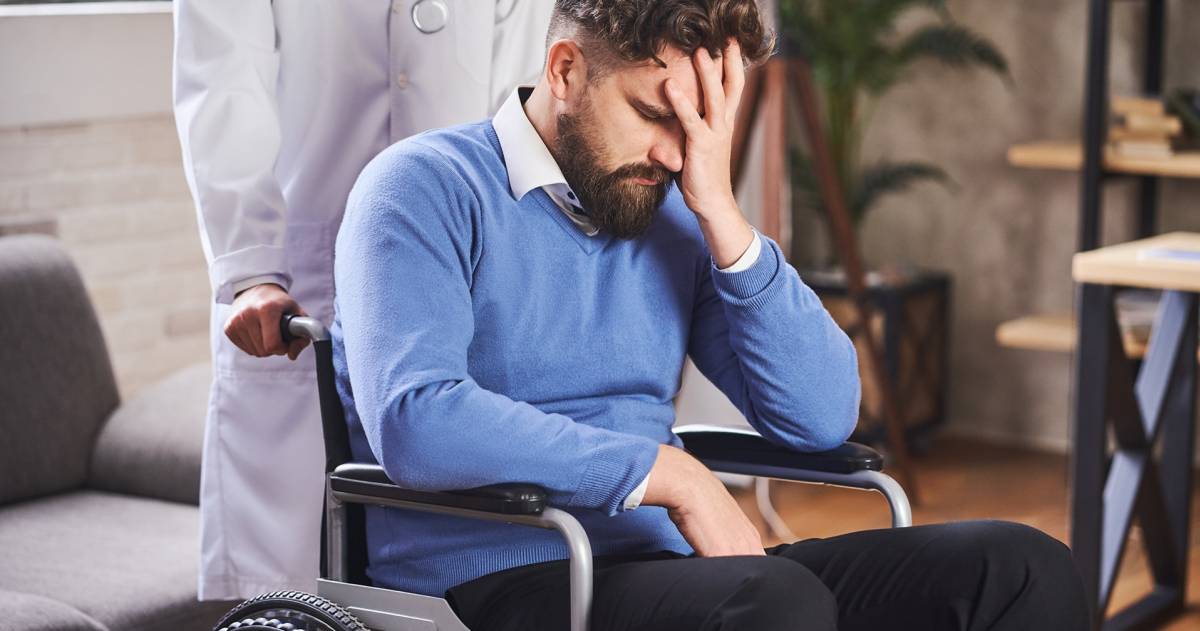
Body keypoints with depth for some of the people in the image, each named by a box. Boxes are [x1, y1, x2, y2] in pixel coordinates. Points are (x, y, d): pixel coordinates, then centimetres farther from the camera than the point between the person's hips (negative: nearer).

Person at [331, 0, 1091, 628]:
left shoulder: (672, 216, 14)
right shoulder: (428, 189, -4)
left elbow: (822, 417, 5)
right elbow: (413, 420, -22)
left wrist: (721, 214, -4)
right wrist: (672, 474, -18)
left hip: (657, 566, 6)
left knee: (1018, 567, -12)